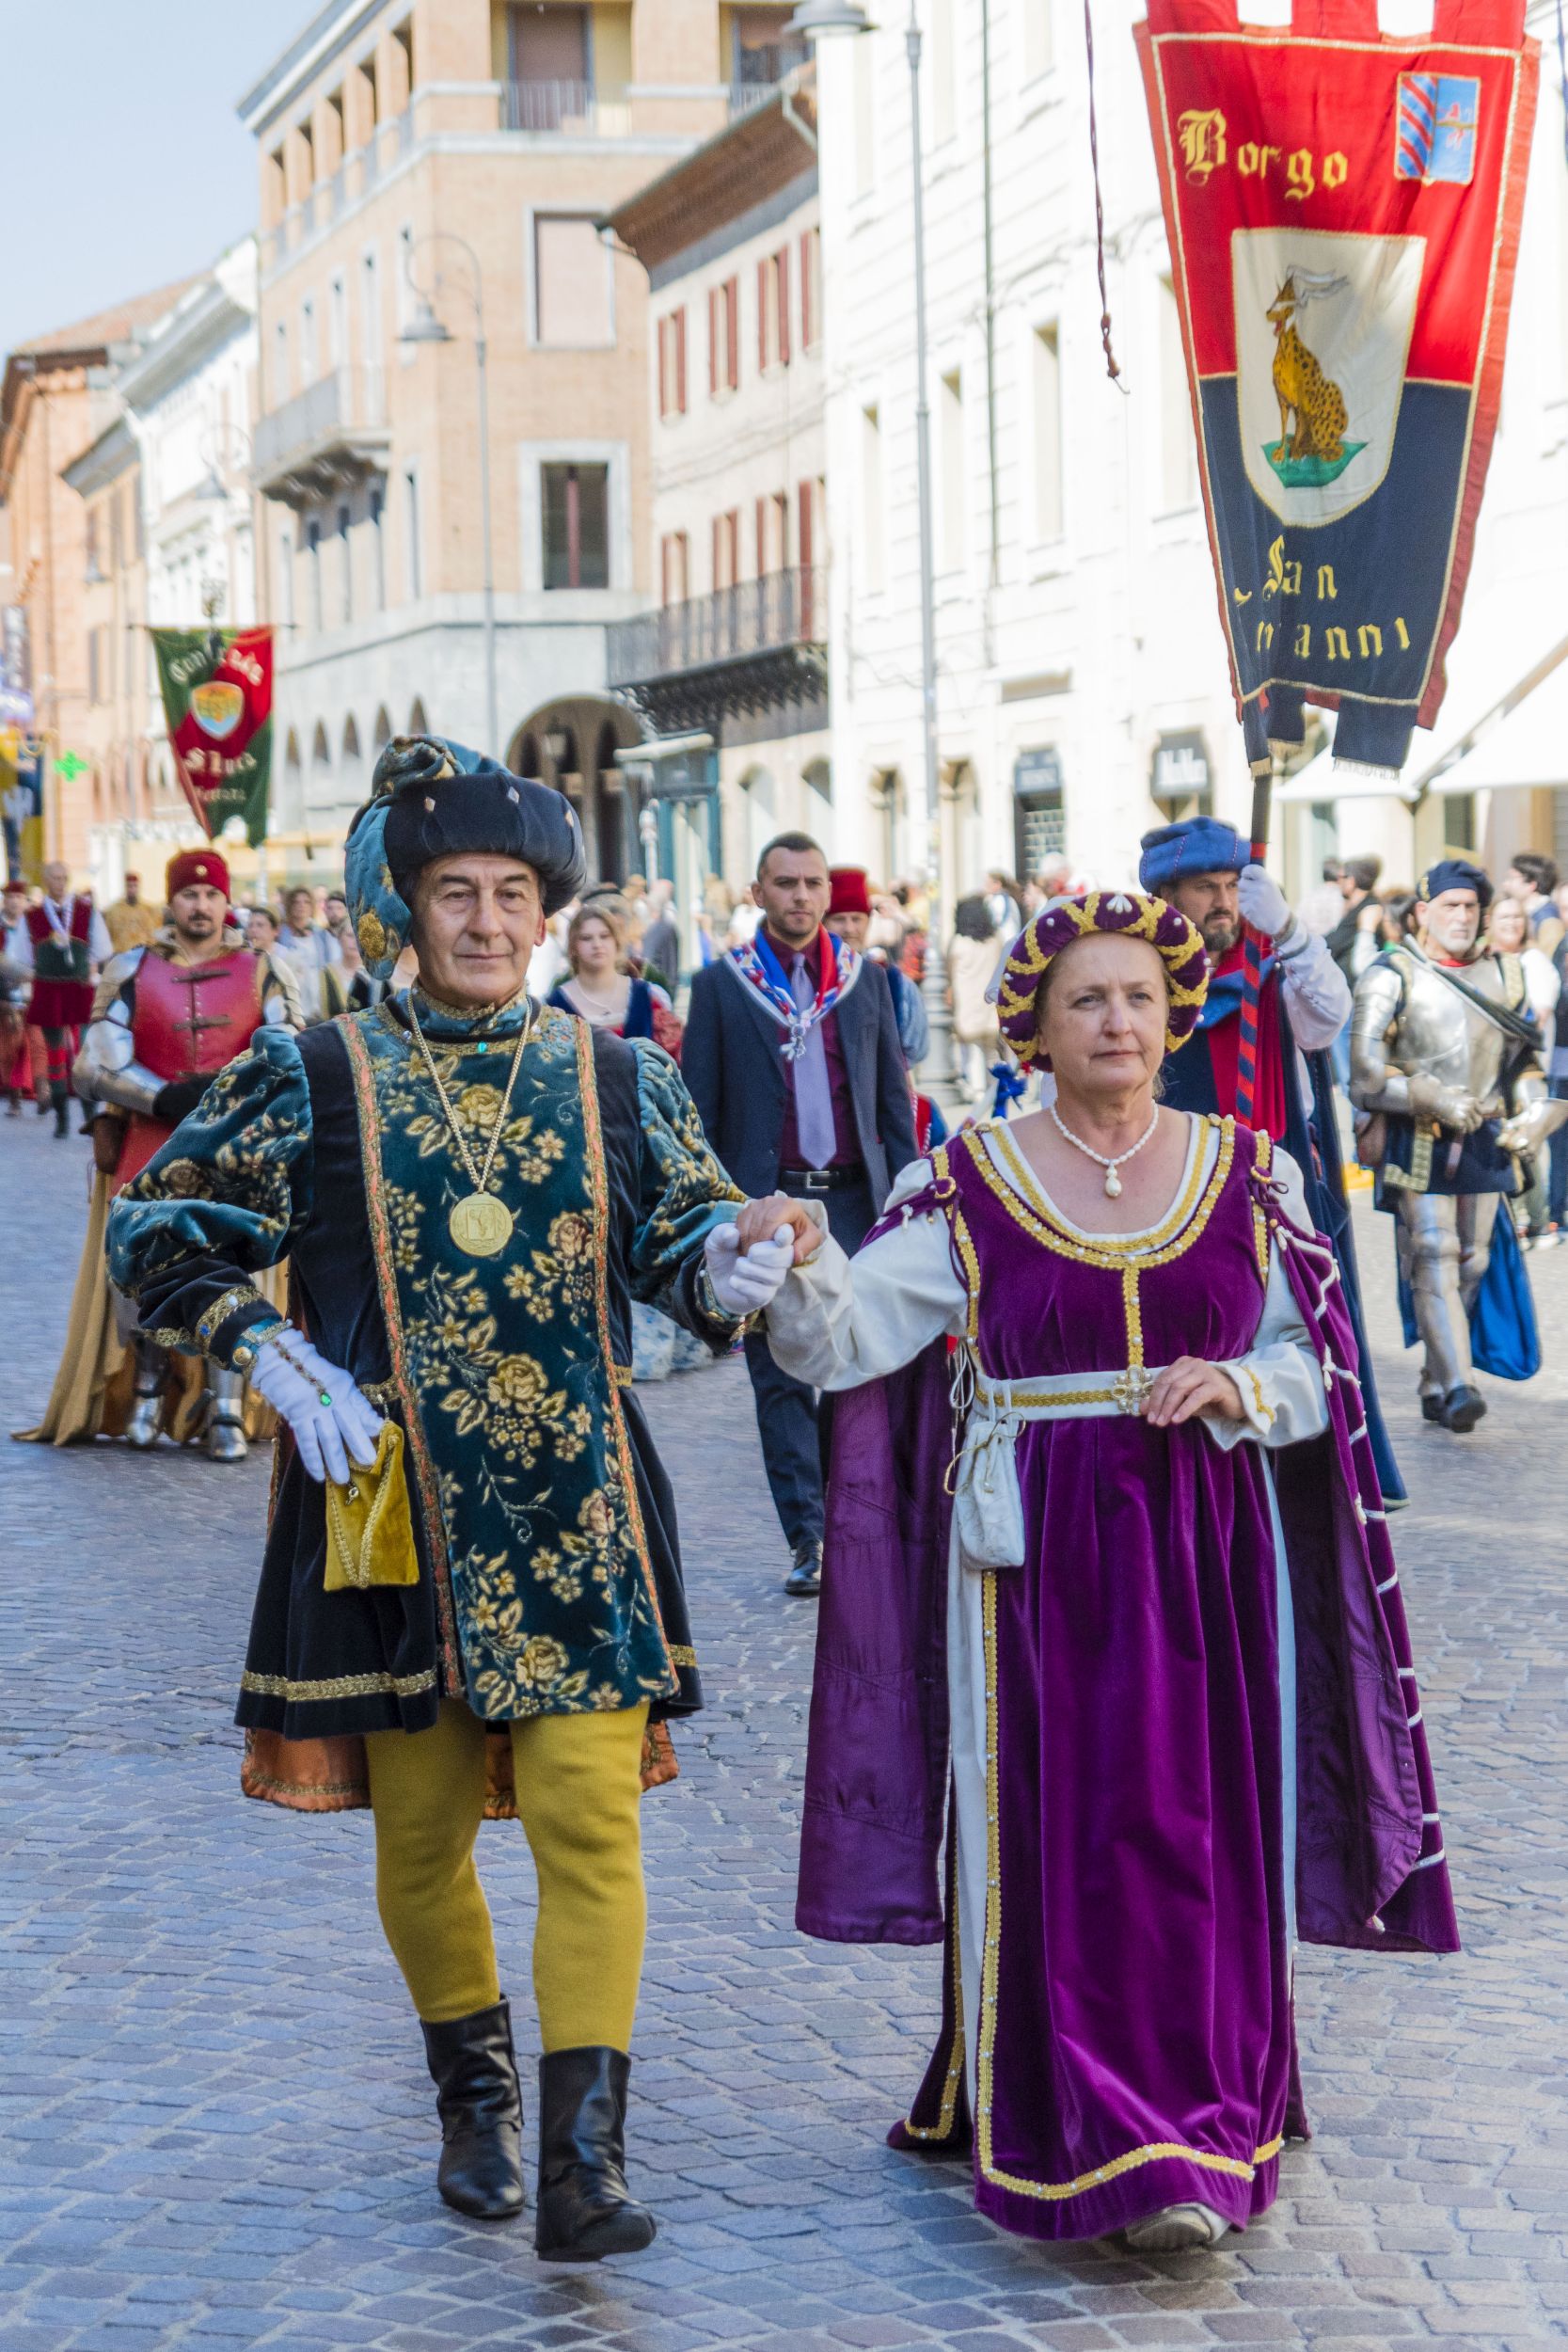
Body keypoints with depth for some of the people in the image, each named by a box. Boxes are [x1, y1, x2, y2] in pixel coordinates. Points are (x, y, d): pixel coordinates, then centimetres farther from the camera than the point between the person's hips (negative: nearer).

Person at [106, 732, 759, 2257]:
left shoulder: (617, 1079, 5)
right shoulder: (314, 1083, 0)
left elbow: (691, 1252, 11)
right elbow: (154, 1231, 7)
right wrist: (278, 1361, -5)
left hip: (576, 1518, 0)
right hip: (393, 1516, 0)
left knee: (588, 1820, -9)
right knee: (419, 1830, 10)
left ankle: (583, 2159, -8)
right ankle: (474, 2098, 34)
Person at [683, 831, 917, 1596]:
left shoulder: (866, 979, 10)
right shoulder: (720, 986, 3)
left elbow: (893, 1096, 12)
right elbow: (698, 1111, 4)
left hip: (854, 1202, 2)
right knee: (781, 1378, -1)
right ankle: (807, 1539, 3)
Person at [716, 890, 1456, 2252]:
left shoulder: (1246, 1176, 7)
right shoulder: (968, 1189, 1)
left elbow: (1317, 1366, 9)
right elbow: (850, 1337, -7)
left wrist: (1238, 1387, -11)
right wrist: (797, 1268, -26)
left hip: (1208, 1558, 2)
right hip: (1039, 1563, -2)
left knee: (1205, 1837, 2)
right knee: (1059, 1840, -5)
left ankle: (1208, 2120, 14)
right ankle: (1104, 2150, 2)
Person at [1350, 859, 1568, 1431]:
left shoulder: (1503, 974, 13)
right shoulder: (1392, 976, -3)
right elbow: (1366, 1068, -8)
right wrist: (1434, 1100, -16)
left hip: (1486, 1143, 5)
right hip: (1418, 1143, -5)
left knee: (1474, 1261, 6)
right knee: (1433, 1258, -13)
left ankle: (1436, 1385, 16)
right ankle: (1456, 1384, -21)